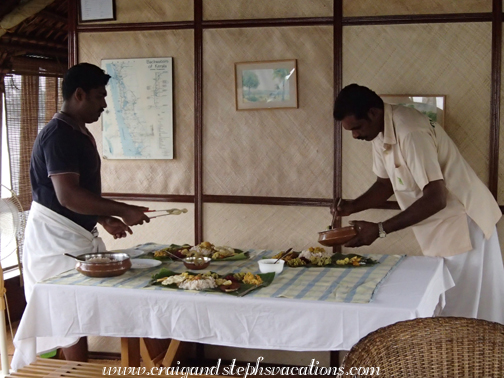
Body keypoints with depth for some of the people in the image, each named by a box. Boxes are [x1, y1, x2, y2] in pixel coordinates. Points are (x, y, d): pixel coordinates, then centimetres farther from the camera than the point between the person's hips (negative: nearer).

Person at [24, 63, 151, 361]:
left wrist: (105, 219, 12)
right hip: (57, 235, -9)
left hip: (81, 233, 9)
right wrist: (123, 211, -25)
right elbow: (68, 195, -28)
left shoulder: (80, 133, 12)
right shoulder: (59, 135, -19)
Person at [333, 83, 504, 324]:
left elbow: (435, 199, -29)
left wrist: (380, 230, -27)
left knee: (465, 313, -1)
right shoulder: (380, 132, 1)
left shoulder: (410, 133, -28)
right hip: (440, 228, 9)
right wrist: (353, 206, -5)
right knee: (444, 307, 15)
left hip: (463, 224, -9)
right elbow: (386, 184, 13)